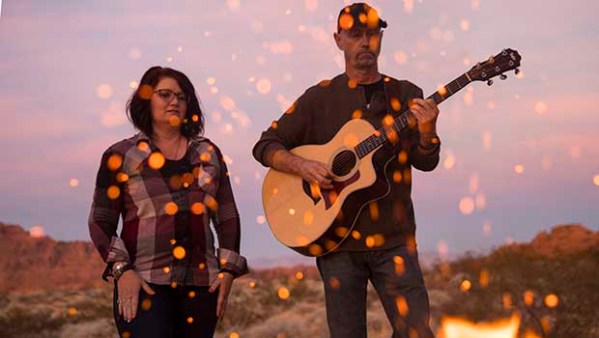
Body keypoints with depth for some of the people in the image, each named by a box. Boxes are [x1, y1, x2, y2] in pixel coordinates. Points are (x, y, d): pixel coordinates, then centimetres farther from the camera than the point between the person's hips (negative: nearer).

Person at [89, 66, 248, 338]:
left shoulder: (208, 153, 12)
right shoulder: (121, 156, 3)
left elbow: (228, 217, 13)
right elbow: (101, 222, 1)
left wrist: (228, 270, 4)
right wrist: (121, 270, -10)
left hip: (201, 282, 4)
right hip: (144, 282, -3)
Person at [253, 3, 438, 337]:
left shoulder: (406, 94, 8)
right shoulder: (320, 97, 5)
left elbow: (425, 162, 1)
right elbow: (265, 145, 4)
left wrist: (427, 132, -20)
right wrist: (301, 165, -14)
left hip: (393, 238, 1)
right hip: (337, 239, -1)